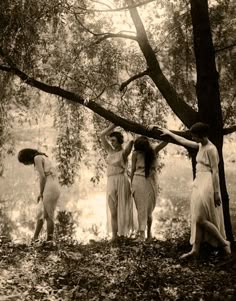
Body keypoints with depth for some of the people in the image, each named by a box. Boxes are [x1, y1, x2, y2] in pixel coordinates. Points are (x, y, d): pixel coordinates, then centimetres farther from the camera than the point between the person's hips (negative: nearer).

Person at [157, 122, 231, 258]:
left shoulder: (211, 149, -15)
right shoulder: (200, 146, 10)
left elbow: (215, 171, -17)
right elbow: (183, 141, 24)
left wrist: (216, 192, -19)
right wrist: (169, 133, 31)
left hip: (207, 185, -9)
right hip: (199, 184, 9)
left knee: (200, 218, -7)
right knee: (197, 218, 7)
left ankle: (224, 243, 6)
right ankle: (195, 250, 9)